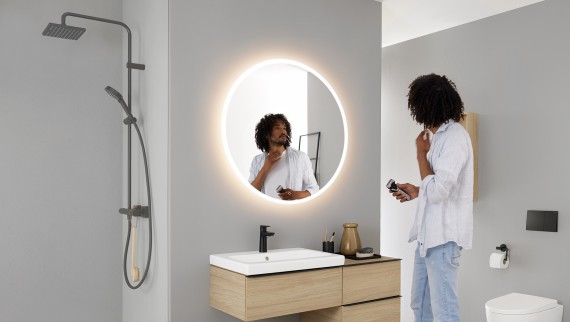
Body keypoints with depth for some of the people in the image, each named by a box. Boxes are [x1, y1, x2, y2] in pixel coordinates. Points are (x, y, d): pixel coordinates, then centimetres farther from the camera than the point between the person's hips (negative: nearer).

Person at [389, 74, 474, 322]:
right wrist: (417, 191, 13)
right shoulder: (440, 135, 13)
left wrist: (421, 154, -11)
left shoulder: (455, 137, -16)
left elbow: (438, 191, -21)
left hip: (443, 236, -10)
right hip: (429, 234, 10)